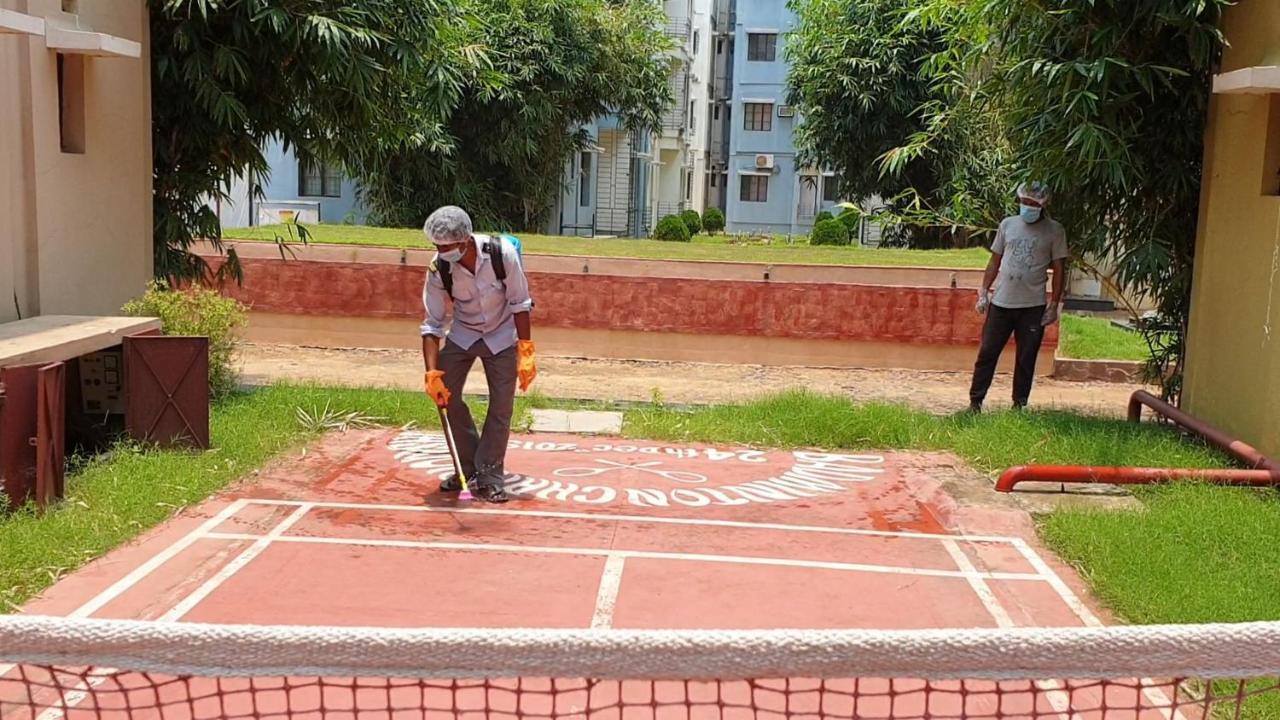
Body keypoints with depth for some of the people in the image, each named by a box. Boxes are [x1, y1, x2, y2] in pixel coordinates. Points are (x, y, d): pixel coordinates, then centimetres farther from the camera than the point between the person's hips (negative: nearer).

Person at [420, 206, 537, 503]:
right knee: (446, 395, -4)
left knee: (502, 405, -7)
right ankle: (469, 469, 13)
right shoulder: (439, 270, -23)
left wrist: (525, 352, -18)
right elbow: (432, 326, -17)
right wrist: (433, 373, -25)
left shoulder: (502, 253, -29)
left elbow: (519, 304, -18)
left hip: (502, 335, -2)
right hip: (462, 334, 2)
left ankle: (489, 477, 5)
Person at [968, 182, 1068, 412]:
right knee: (987, 352, 3)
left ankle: (1019, 404, 15)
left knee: (1026, 358, 5)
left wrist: (1054, 304, -5)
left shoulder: (1054, 230, -1)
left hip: (1033, 306, -2)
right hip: (1001, 302, 2)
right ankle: (975, 401, 10)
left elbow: (1059, 269, 0)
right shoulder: (1008, 224, 6)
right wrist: (984, 292, 5)